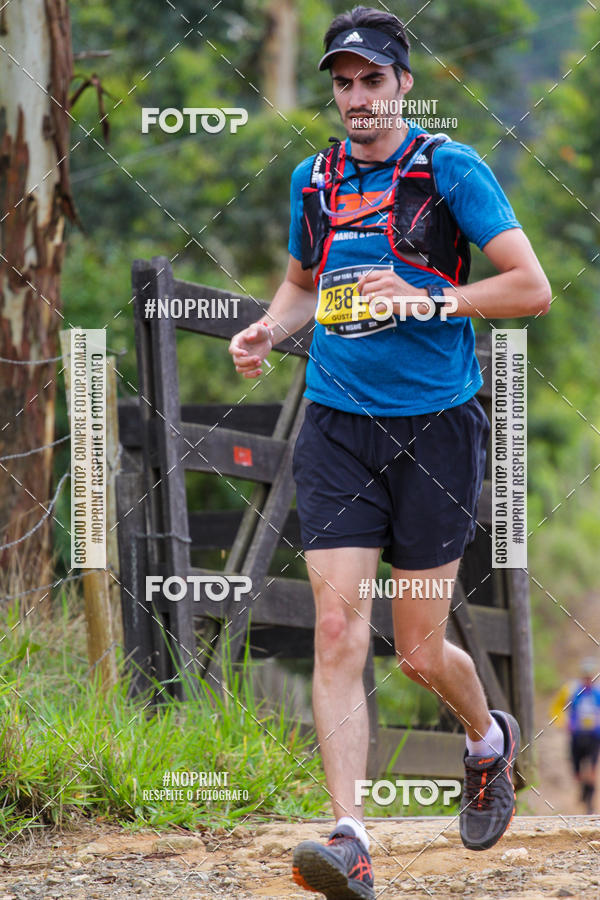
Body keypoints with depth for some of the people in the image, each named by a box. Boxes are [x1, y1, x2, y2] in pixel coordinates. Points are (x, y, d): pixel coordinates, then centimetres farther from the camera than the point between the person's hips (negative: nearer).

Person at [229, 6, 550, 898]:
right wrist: (267, 329, 6)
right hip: (337, 424, 3)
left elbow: (533, 288, -8)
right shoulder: (313, 180, 10)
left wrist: (429, 300, -19)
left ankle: (490, 741, 38)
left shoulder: (451, 169, -5)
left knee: (420, 652, 4)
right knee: (339, 630, -12)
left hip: (436, 425, -3)